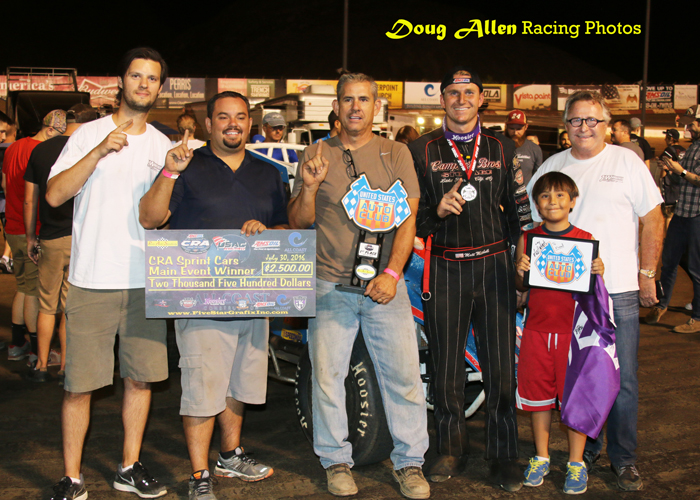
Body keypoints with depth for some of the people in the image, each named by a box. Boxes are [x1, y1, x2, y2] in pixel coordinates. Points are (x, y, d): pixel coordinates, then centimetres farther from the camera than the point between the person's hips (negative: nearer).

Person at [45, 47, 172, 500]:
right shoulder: (89, 135, 1)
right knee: (79, 384, 0)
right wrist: (99, 152, -18)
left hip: (146, 281, 4)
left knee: (141, 377, 9)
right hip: (92, 280, -3)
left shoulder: (164, 146, 12)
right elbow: (54, 195, -11)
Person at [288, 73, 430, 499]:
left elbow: (407, 218, 1)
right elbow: (298, 223, 8)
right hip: (330, 285, 1)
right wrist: (309, 187, -12)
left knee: (403, 373, 0)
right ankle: (337, 461, 19)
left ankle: (410, 462, 14)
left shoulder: (395, 154, 8)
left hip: (385, 284, 0)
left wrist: (392, 273, -11)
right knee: (327, 375, 3)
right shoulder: (316, 155, 9)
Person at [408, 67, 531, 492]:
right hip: (445, 269, 0)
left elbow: (520, 209, 14)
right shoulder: (422, 151, 6)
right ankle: (452, 450, 20)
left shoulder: (503, 149, 11)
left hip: (494, 265, 1)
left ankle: (504, 456, 14)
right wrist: (437, 209, -12)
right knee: (447, 366, 5)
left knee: (501, 366, 2)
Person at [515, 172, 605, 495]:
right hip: (537, 329, 2)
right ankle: (541, 457, 26)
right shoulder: (528, 239, 4)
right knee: (538, 395, 10)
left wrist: (598, 273, -16)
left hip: (573, 329, -2)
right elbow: (521, 287, 10)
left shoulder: (585, 240, 0)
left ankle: (576, 462, 16)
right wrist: (520, 272, -11)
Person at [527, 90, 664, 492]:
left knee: (622, 379, 0)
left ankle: (624, 458, 13)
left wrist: (647, 274, -2)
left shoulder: (627, 162, 2)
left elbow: (653, 219, 3)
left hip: (619, 290, -2)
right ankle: (586, 449, 25)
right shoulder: (551, 167, 9)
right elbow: (534, 221, 14)